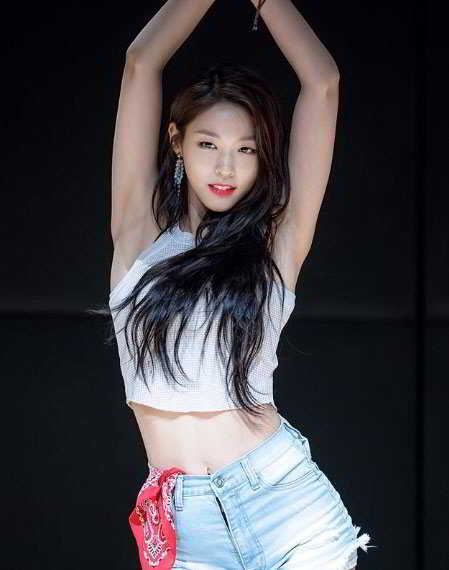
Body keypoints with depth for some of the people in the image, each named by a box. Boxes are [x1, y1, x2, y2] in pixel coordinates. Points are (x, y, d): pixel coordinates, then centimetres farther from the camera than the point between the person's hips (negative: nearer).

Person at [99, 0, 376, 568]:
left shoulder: (277, 243, 6)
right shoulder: (141, 231, 7)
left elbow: (322, 83, 5)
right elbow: (141, 63, 6)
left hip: (287, 499, 0)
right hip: (182, 521, 0)